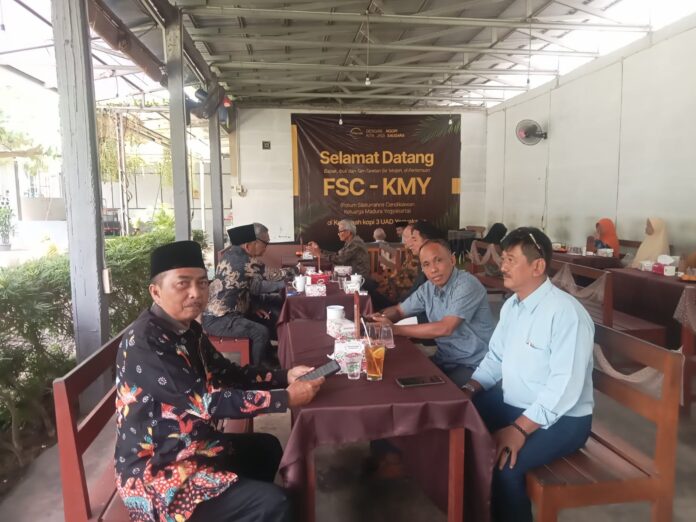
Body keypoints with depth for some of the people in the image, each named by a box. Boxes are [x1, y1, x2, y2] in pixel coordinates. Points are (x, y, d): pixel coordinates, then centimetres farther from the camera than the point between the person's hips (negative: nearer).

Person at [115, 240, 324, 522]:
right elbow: (204, 402, -29)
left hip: (188, 445, 9)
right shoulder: (144, 342, -26)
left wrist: (285, 376, -4)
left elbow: (228, 373, 10)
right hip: (155, 471, -9)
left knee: (267, 447, 24)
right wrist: (286, 397, -25)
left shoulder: (187, 329, 2)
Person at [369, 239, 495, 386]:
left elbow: (445, 328, -27)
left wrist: (395, 329, -25)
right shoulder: (428, 288, 3)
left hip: (473, 365, -6)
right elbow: (398, 310, 14)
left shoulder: (466, 285, -20)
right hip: (444, 359, 7)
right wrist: (380, 317, -11)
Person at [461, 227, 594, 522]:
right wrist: (468, 390, -3)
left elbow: (564, 387, -28)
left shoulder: (565, 313, -23)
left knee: (500, 463, -29)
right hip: (511, 402, 8)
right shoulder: (511, 305, 6)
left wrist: (519, 429, -30)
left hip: (560, 418, -8)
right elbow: (495, 357, 13)